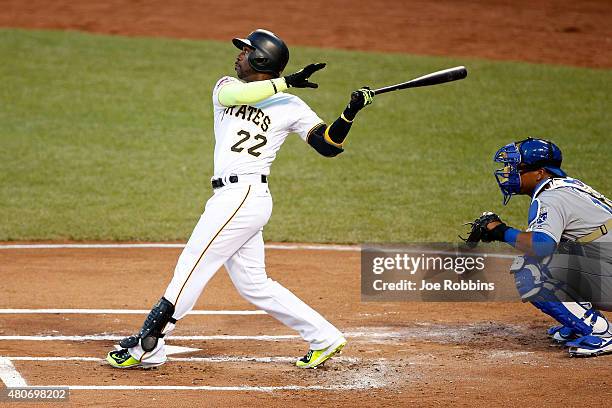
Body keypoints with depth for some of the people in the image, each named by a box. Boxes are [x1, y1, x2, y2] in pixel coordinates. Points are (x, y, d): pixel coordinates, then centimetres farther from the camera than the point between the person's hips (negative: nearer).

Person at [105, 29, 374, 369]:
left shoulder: (291, 107, 1)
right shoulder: (226, 87, 15)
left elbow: (329, 145, -2)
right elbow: (231, 95, -10)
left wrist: (351, 112, -17)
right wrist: (285, 82, -17)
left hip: (244, 196, -7)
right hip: (229, 197, 7)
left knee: (191, 268, -7)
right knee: (252, 284, 11)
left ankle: (147, 347, -1)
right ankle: (324, 338, 17)